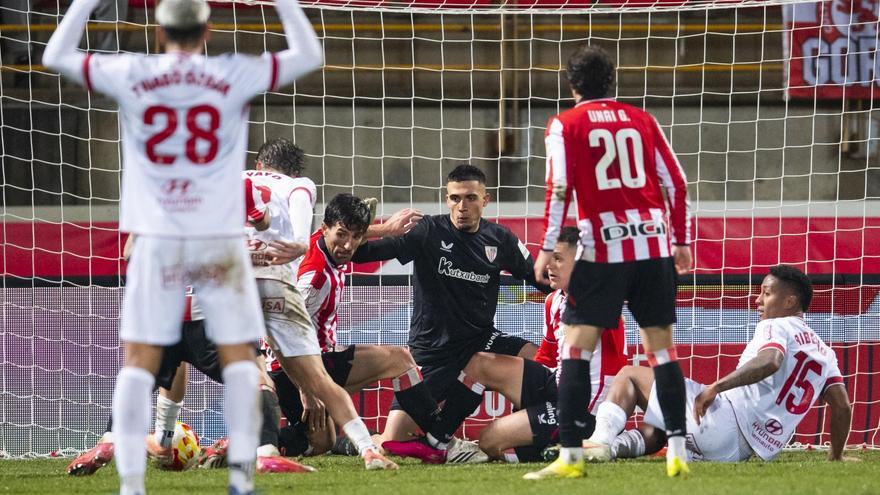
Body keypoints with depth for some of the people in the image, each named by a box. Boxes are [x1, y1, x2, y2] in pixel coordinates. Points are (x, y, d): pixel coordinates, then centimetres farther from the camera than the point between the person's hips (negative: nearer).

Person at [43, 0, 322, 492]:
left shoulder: (130, 75, 0)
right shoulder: (234, 75, -2)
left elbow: (56, 55, 14)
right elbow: (309, 55, 8)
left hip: (157, 239, 1)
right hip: (219, 239, -1)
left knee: (139, 361, 3)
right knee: (238, 356, 9)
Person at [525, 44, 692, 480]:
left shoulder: (565, 124, 3)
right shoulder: (641, 120, 13)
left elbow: (559, 189, -7)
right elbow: (676, 183, 11)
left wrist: (547, 249, -4)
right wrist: (681, 241, 18)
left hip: (602, 248, -3)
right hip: (654, 246, 3)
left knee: (576, 348, 0)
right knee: (661, 348, 8)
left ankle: (570, 457, -8)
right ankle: (677, 453, 2)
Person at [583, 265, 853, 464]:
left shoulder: (775, 327, -3)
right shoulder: (824, 353, 18)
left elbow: (769, 361, -25)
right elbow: (842, 405, 13)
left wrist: (715, 387, -30)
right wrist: (836, 456, 24)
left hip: (726, 420, -8)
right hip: (744, 451, 8)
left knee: (630, 375, 3)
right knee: (653, 432, 31)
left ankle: (602, 439, -17)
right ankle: (610, 446, 1)